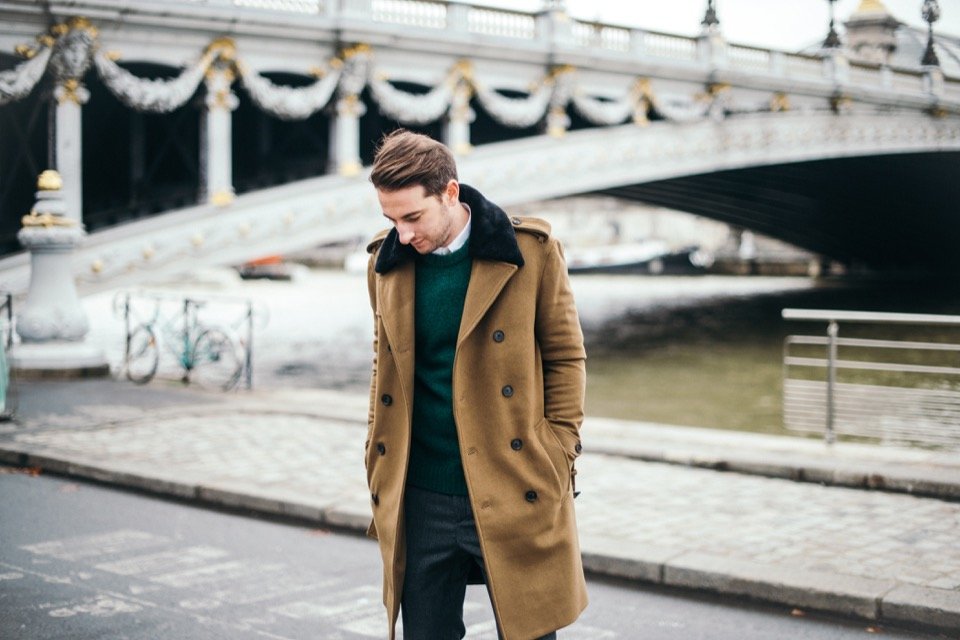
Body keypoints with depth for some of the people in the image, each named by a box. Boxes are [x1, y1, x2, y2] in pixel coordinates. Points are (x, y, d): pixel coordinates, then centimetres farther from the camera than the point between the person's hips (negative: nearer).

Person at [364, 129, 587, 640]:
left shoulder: (531, 250, -5)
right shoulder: (386, 261, 6)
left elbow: (566, 357, 0)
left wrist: (556, 463, -5)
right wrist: (380, 474, 10)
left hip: (514, 496, -3)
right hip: (420, 502, 4)